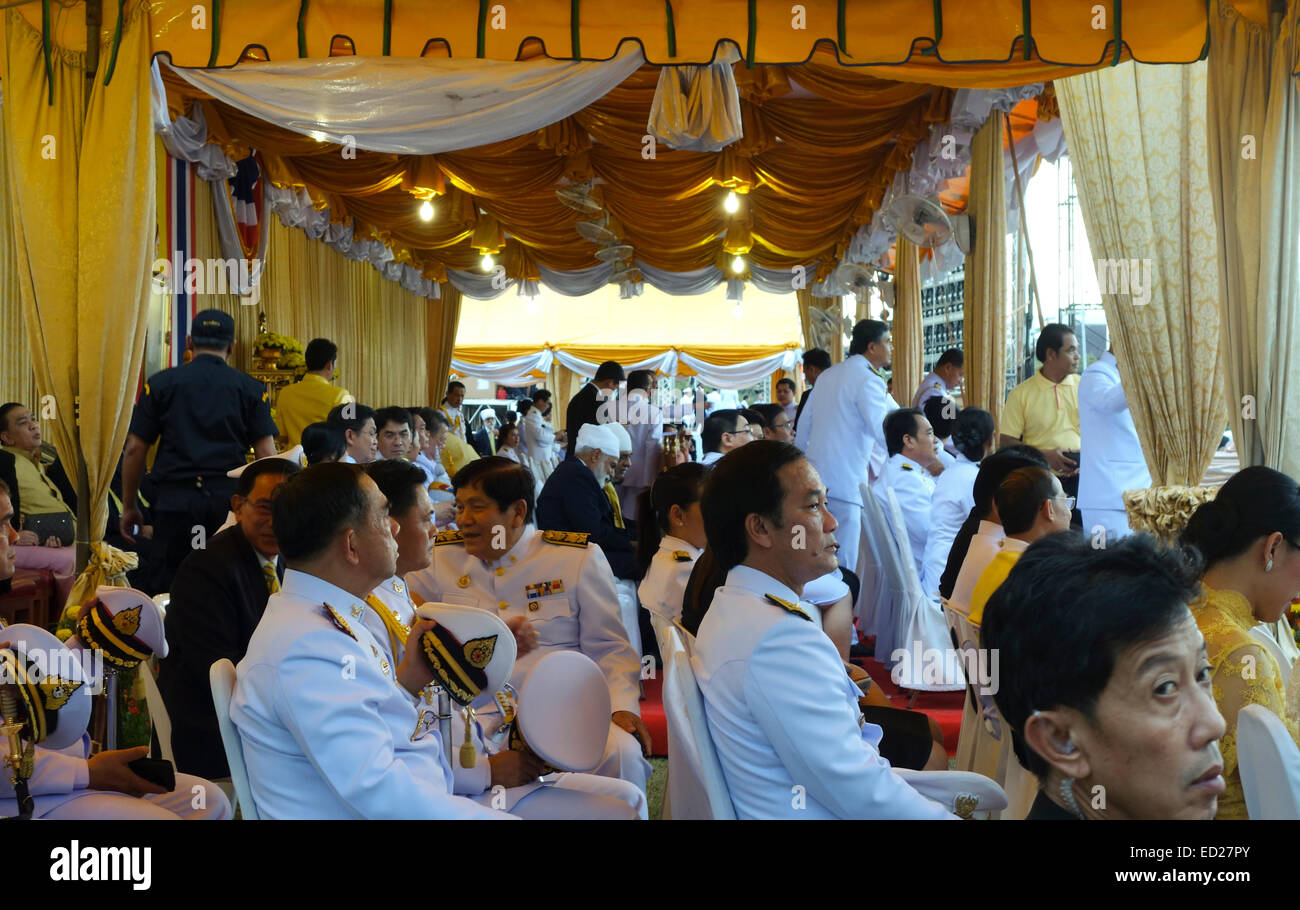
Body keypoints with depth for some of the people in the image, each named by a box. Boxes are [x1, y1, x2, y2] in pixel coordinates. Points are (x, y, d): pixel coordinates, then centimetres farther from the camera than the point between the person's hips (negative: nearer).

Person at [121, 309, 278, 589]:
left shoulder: (161, 383, 8)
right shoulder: (251, 388, 7)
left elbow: (134, 449, 6)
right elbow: (266, 454, 0)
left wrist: (129, 507, 14)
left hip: (175, 500, 0)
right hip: (230, 500, 0)